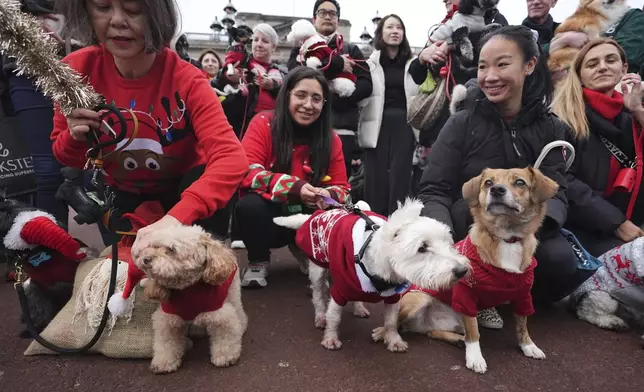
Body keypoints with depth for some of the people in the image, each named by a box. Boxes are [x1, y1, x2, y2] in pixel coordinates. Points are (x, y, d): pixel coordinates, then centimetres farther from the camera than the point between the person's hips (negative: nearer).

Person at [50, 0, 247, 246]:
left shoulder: (186, 80, -26)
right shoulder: (76, 70, -17)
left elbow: (232, 158, -41)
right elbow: (64, 156, -2)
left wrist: (177, 217, -55)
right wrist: (75, 138, -28)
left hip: (181, 190, -3)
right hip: (122, 194, 3)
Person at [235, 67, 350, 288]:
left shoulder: (331, 139, -3)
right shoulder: (263, 124, -11)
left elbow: (342, 189, -1)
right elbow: (245, 171, -21)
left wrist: (326, 196, -26)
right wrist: (294, 187, -33)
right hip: (267, 215, -1)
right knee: (250, 205, -34)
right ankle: (258, 262, -3)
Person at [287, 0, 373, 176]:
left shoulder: (351, 50, 19)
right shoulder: (302, 48, 18)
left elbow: (365, 84, 4)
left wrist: (336, 100, -10)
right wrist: (336, 63, -10)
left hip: (342, 129, 0)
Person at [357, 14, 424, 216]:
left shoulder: (413, 64, 11)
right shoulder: (370, 63, 6)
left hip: (404, 125, 1)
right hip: (378, 126, -1)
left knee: (400, 177, -1)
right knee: (377, 179, 0)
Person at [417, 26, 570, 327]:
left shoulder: (551, 128, 1)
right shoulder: (462, 123, -7)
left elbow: (555, 192, -8)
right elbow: (434, 192, -12)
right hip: (466, 229, -2)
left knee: (560, 261, -28)